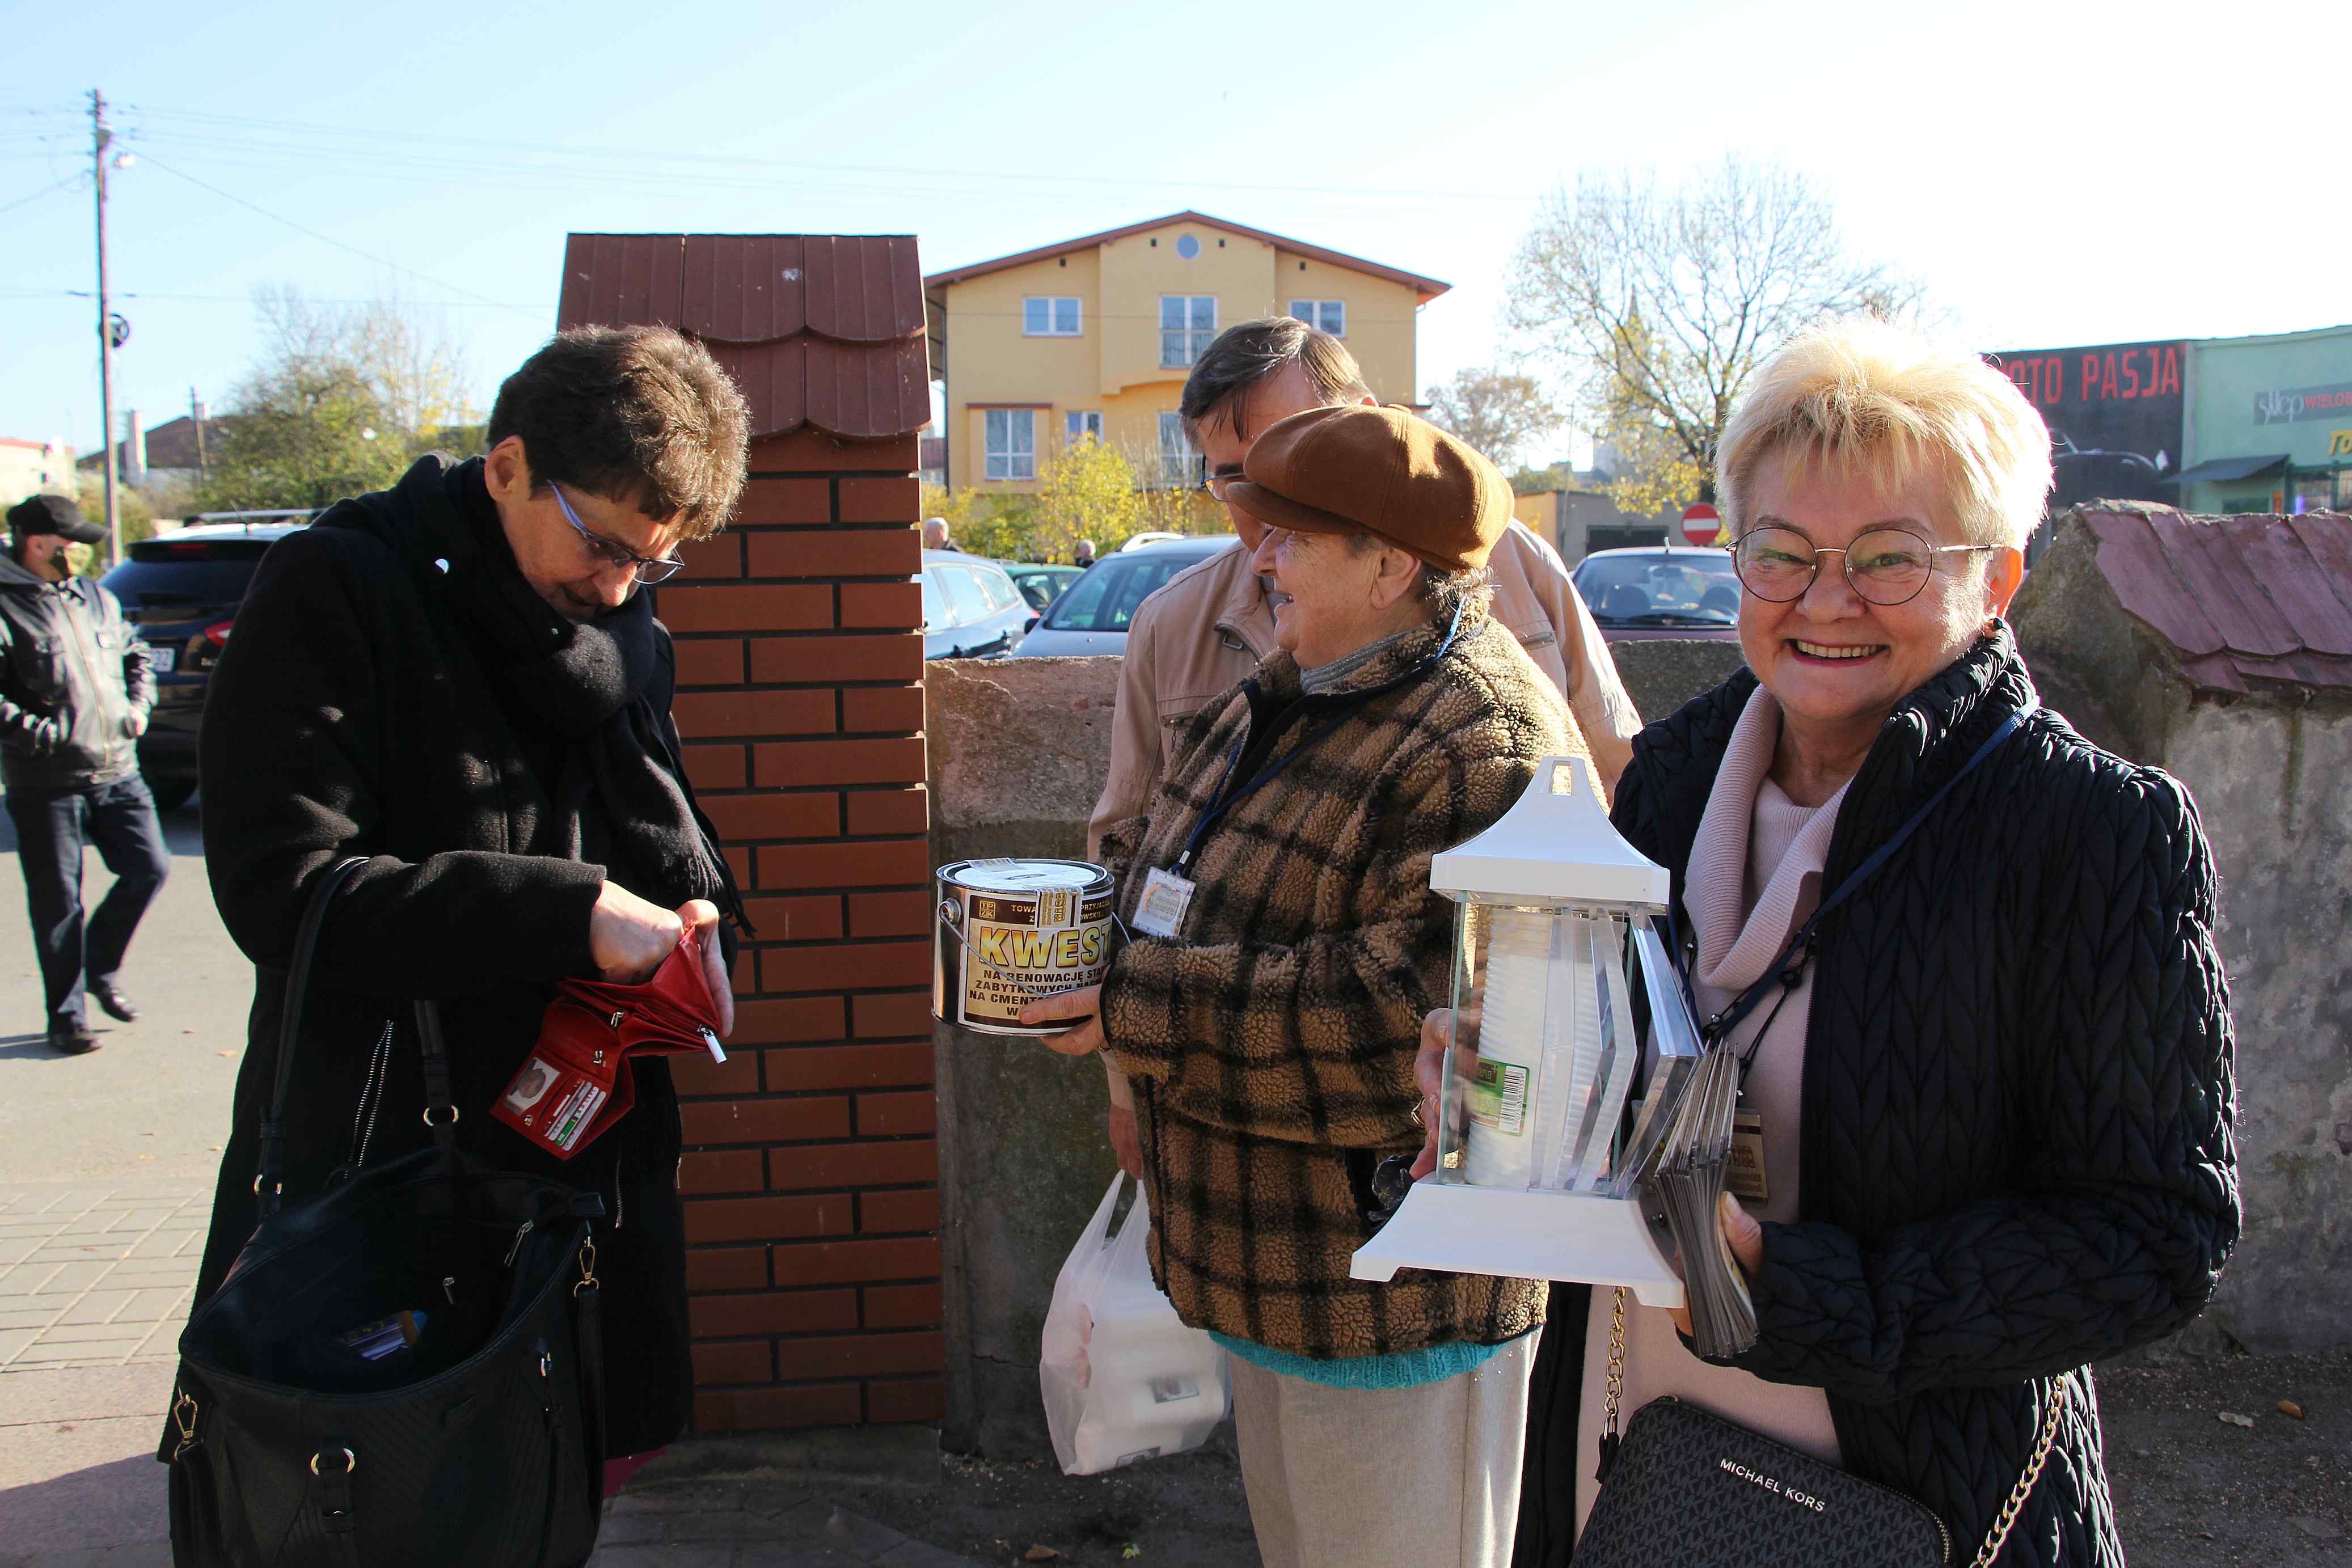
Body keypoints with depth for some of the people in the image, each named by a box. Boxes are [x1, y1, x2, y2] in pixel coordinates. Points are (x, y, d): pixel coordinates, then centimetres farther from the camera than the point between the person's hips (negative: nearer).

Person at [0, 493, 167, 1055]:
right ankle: (66, 1017, 14)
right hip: (45, 784, -6)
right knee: (58, 903, 2)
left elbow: (136, 656, 26)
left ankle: (100, 968, 25)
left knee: (150, 868, 3)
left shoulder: (98, 600, 13)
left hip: (117, 771, 6)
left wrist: (138, 705, 9)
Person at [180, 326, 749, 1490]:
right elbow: (283, 888, -17)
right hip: (372, 1164, -5)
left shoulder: (627, 638, 9)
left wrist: (693, 927, -2)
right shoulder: (336, 593, -9)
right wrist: (567, 914, -22)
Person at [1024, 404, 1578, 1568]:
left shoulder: (1480, 743, -23)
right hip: (1267, 1251, 9)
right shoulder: (1284, 696, 8)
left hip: (1391, 1295, -9)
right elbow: (1187, 863, 22)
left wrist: (1143, 1011, -25)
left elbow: (1411, 1016, -31)